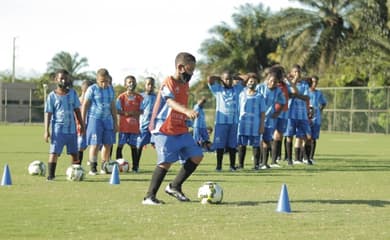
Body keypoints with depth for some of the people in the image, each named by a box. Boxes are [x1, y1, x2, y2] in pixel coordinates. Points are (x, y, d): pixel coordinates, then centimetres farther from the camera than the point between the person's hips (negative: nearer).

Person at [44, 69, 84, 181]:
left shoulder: (72, 93, 7)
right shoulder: (52, 96, -2)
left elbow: (77, 110, 14)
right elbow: (48, 113, -3)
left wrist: (81, 124, 11)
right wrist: (46, 131, -8)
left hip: (71, 128, 4)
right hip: (58, 128, -3)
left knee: (74, 153, 9)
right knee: (54, 152, -11)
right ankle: (51, 175, -8)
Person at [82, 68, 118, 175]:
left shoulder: (110, 89, 9)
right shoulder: (92, 89, -6)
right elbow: (85, 105, -3)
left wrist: (115, 122, 16)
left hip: (107, 119, 5)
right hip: (95, 119, -5)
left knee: (108, 144, 5)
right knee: (95, 144, -7)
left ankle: (104, 167, 16)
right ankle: (93, 168, -1)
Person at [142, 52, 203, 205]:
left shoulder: (186, 85, 12)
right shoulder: (168, 83, -14)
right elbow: (171, 102, -32)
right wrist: (186, 111, -49)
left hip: (181, 130, 8)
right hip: (164, 129, -8)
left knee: (197, 156, 3)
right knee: (166, 162, -16)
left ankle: (175, 187, 16)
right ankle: (149, 197, -6)